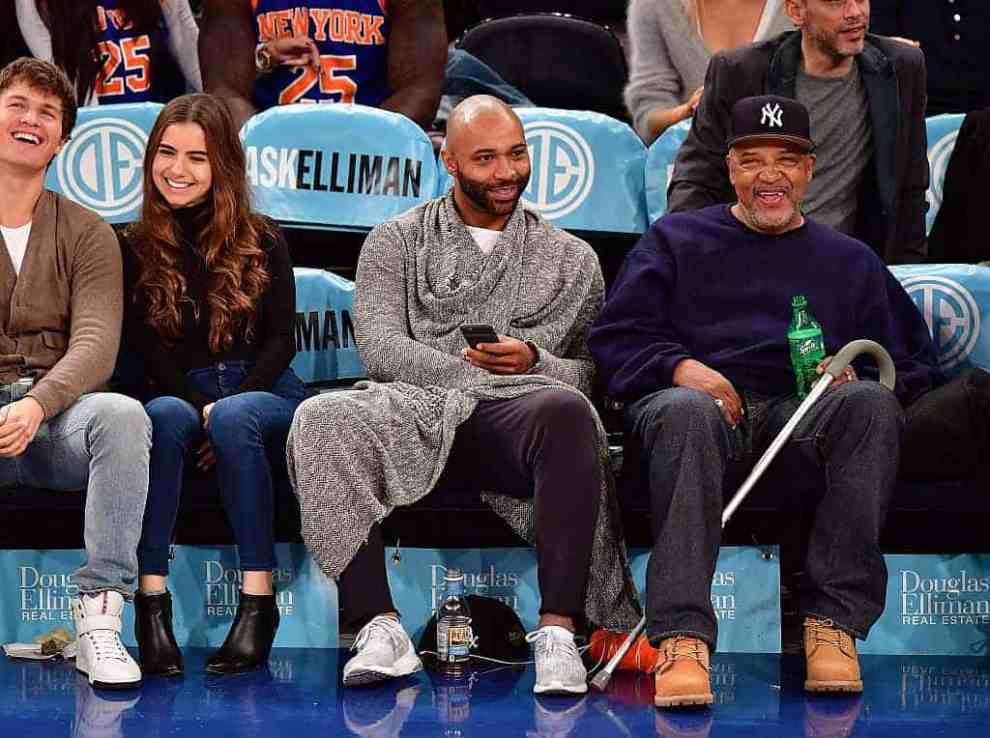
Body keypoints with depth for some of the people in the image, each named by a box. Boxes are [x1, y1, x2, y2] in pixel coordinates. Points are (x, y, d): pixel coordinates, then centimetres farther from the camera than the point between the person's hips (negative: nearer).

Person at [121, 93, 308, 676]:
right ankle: (151, 598, -39)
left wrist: (226, 410, -14)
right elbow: (149, 348, 1)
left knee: (235, 417, -36)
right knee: (165, 415, -35)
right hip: (182, 394, 1)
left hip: (266, 392, 0)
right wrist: (202, 410, -15)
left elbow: (281, 340, 1)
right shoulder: (136, 248, 8)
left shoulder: (262, 241, 7)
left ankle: (259, 601, -36)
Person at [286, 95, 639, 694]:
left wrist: (534, 363, -9)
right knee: (322, 420, -32)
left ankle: (558, 630, -37)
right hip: (416, 410, 1)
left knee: (567, 410, -37)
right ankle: (381, 628, -34)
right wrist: (475, 371, -9)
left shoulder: (571, 258, 21)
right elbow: (380, 345, 3)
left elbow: (593, 374, 13)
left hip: (516, 417, 0)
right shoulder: (396, 242, 19)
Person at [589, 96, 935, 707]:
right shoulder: (675, 240, 24)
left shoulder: (850, 260, 29)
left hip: (803, 416, 2)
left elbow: (910, 364, 22)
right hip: (695, 395, -1)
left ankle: (834, 619, -33)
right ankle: (682, 635, -47)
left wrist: (856, 377, -2)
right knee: (687, 411, -40)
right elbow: (616, 336, 12)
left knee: (872, 403, -33)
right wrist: (679, 367, -9)